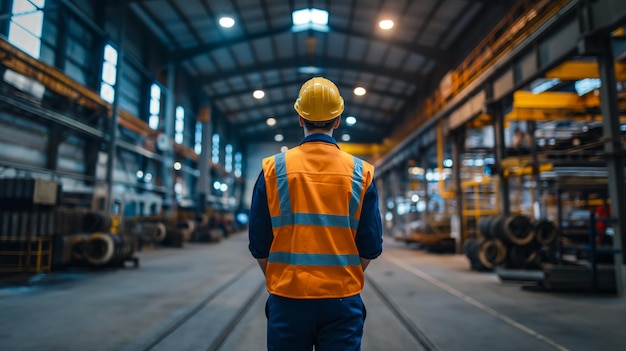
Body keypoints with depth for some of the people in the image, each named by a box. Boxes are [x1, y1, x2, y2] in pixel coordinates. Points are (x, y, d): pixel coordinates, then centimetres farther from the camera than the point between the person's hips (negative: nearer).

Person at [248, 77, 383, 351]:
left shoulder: (273, 169, -5)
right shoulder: (360, 172, -4)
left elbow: (259, 244, -2)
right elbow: (370, 247, -2)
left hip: (287, 299, 0)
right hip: (343, 301, 0)